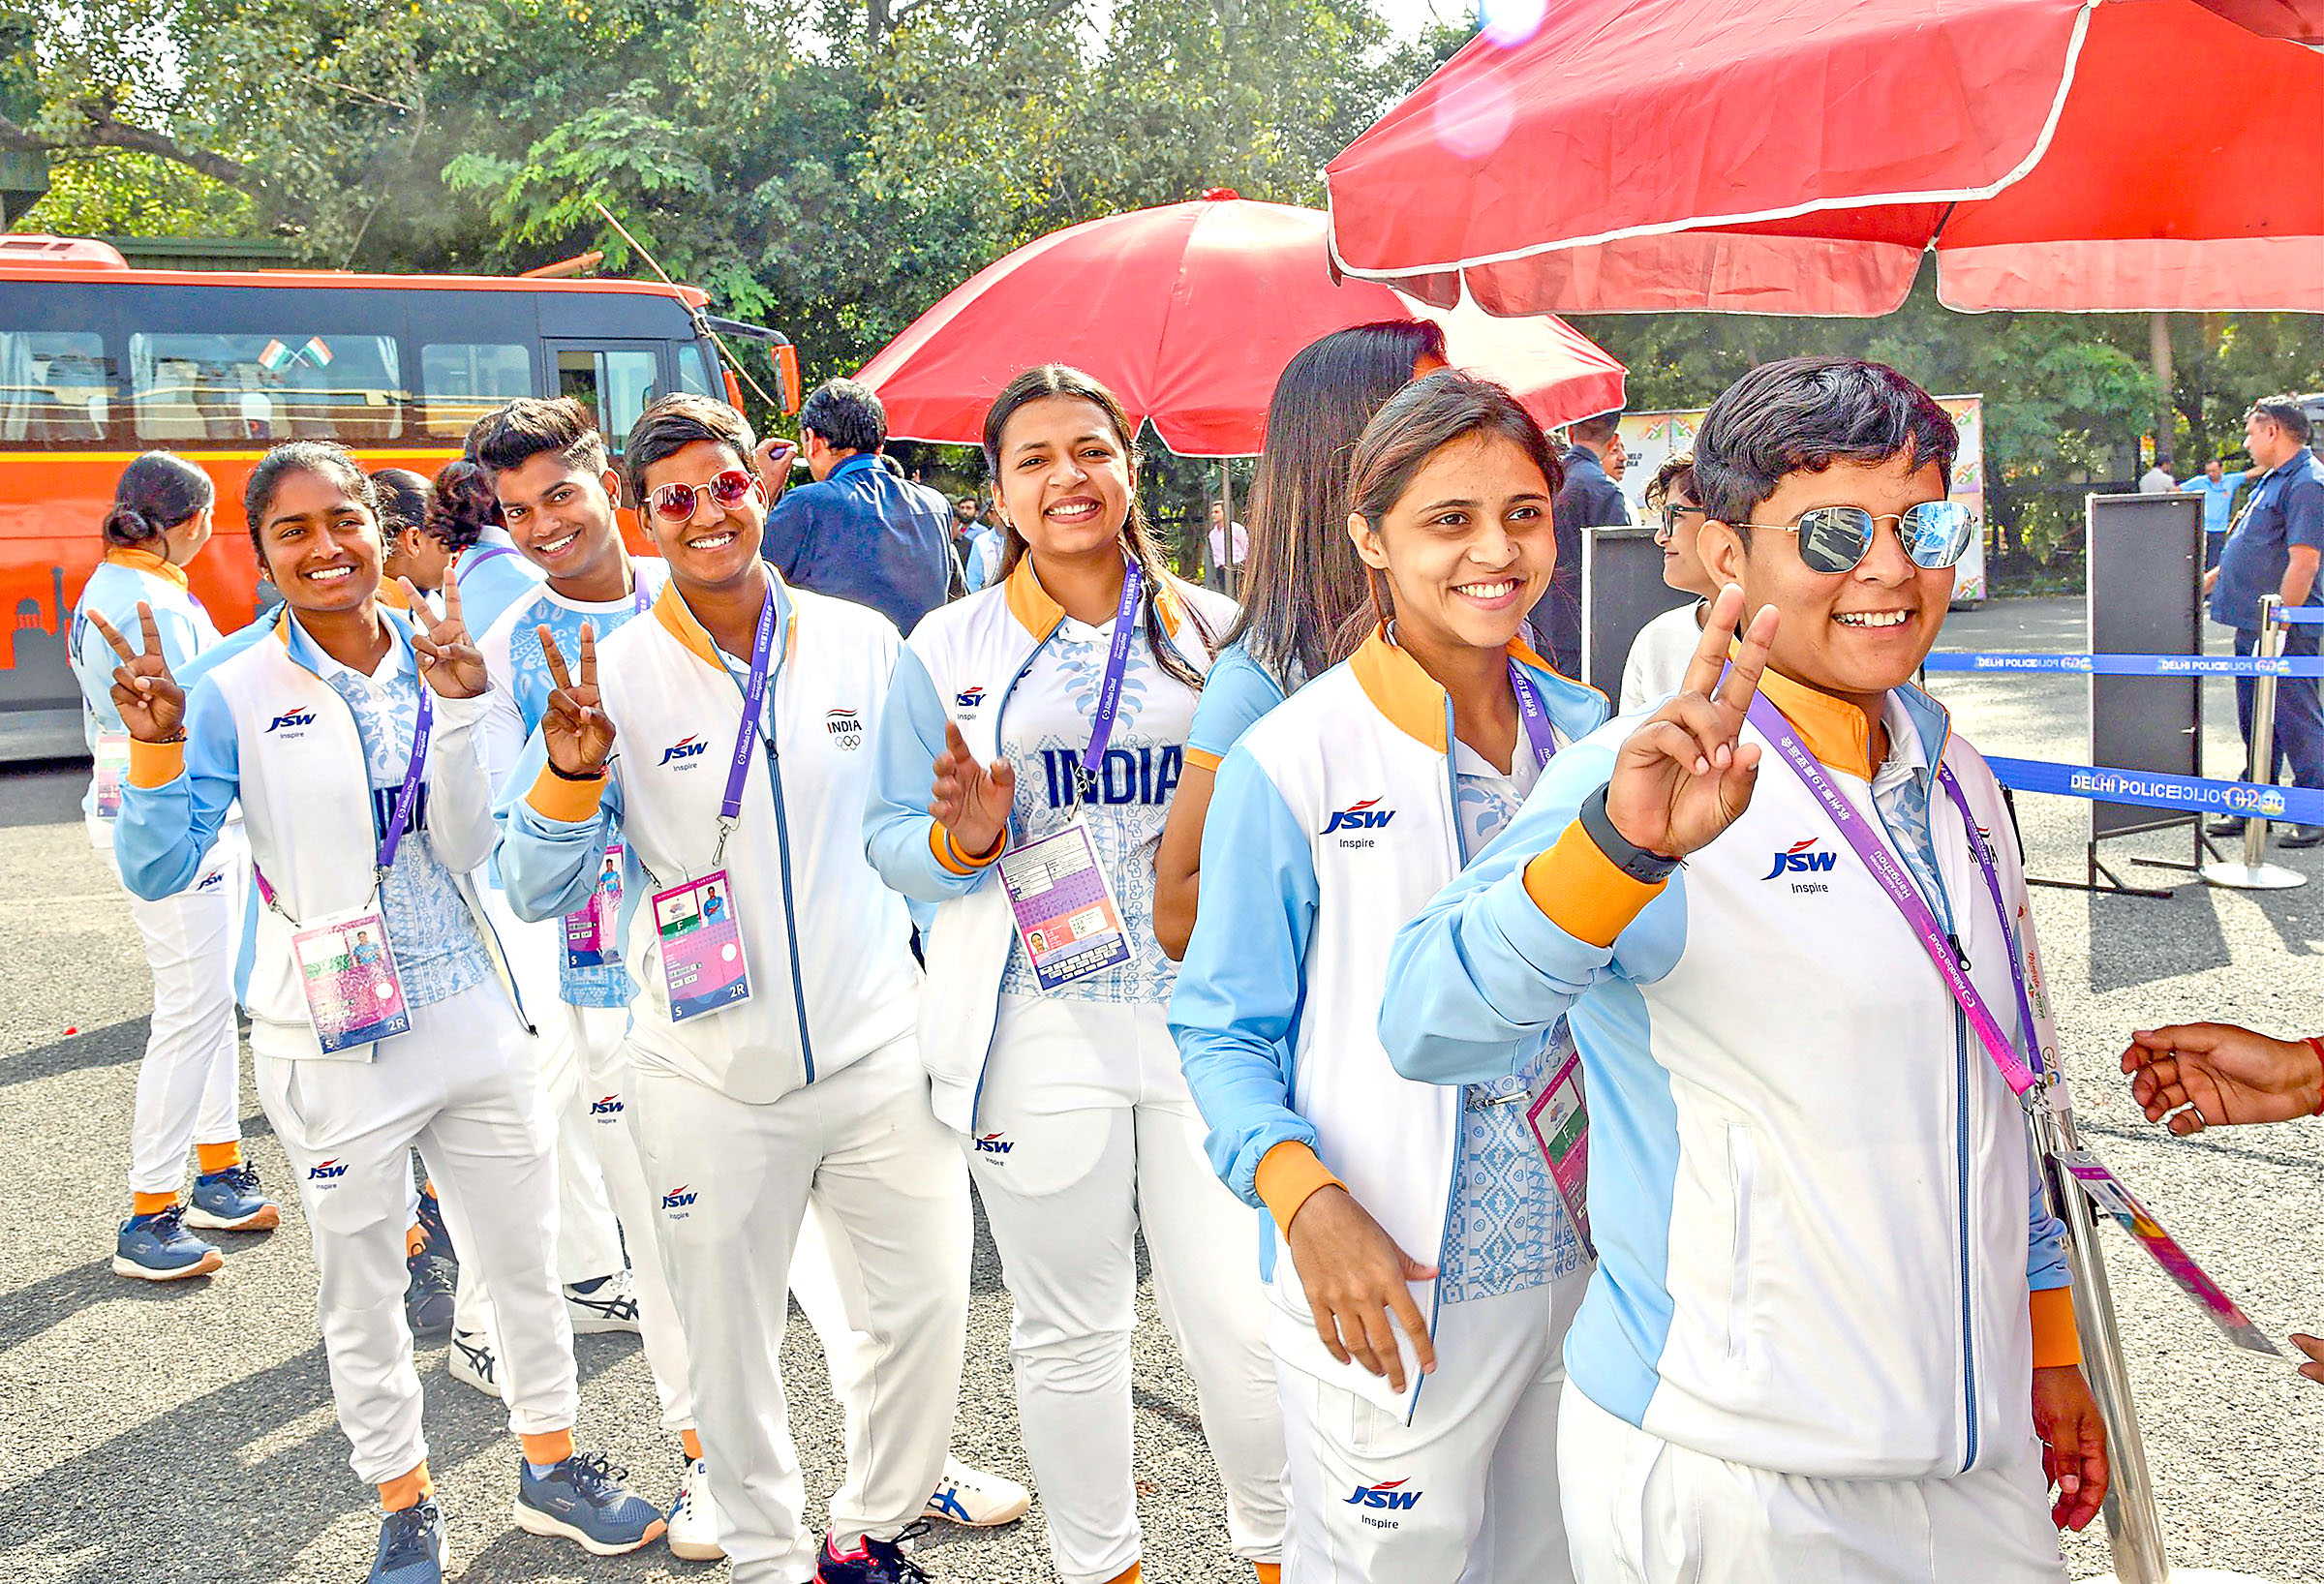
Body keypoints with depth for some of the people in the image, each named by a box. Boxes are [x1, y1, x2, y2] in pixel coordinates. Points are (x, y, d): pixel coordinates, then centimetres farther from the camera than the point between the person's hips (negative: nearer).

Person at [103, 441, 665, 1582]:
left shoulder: (434, 658, 1)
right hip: (332, 1044, -3)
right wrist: (156, 749, -25)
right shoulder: (234, 694, -7)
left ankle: (552, 1468, 35)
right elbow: (157, 874, -10)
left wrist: (456, 710, -18)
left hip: (469, 1010, 3)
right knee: (361, 1288, 11)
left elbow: (466, 847, -7)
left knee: (525, 1255, 15)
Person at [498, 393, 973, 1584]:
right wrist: (570, 771, -21)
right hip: (709, 1073, -1)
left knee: (928, 1303, 9)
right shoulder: (612, 673, -5)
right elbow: (538, 891, -6)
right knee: (729, 1339, 12)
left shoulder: (862, 640, 0)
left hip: (875, 1046, 2)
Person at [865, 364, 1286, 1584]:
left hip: (1209, 1011, 1)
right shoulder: (950, 647, 6)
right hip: (1039, 1029, 0)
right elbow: (889, 836, 5)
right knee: (1068, 1326, 11)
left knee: (1245, 1316, 1)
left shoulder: (1210, 630, 9)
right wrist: (961, 843, -15)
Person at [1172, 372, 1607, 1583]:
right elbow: (1222, 1028, -8)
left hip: (1582, 1257, 5)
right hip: (1387, 1293, -5)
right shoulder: (1294, 760, -12)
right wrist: (1306, 1200, -22)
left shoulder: (1584, 731, 4)